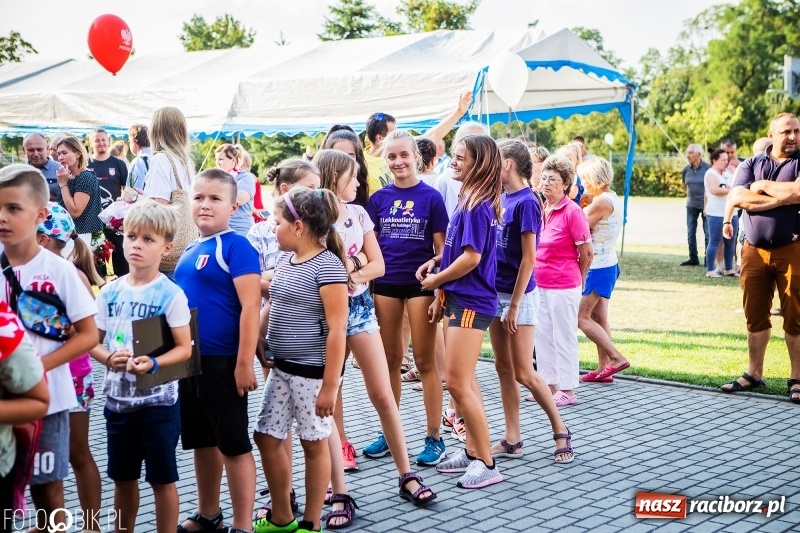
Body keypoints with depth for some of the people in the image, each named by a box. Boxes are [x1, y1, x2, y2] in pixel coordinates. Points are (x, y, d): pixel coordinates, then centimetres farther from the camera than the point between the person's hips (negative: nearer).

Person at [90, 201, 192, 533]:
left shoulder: (171, 294, -11)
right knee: (123, 478, 17)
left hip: (158, 400, -4)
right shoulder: (109, 292, 3)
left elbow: (184, 348, -11)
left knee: (162, 478, 5)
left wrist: (153, 364, -28)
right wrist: (109, 358, -14)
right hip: (117, 398, 5)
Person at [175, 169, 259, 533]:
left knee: (233, 443, 1)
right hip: (190, 360, 8)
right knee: (201, 440, 18)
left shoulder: (236, 247, -12)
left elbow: (250, 306, -18)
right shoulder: (189, 251, 11)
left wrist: (245, 363, -21)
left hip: (222, 362, -8)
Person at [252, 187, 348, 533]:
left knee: (313, 444, 6)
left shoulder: (328, 267, -18)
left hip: (313, 372, -8)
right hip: (282, 368, 8)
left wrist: (330, 385, -20)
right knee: (266, 437, 12)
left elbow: (336, 330, -19)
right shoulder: (284, 261, 7)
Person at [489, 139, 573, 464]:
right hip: (497, 291, 8)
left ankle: (561, 431, 13)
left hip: (518, 295, -8)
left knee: (524, 373, -3)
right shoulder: (502, 197, 7)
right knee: (503, 368, 10)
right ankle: (512, 440, 17)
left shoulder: (526, 201, -16)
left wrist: (514, 305, -17)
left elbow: (529, 259, -17)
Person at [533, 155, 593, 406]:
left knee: (564, 338, 2)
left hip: (563, 287, -7)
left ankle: (567, 390, 12)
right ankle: (549, 385, 26)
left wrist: (576, 280, 4)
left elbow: (586, 254, -7)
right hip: (539, 285, 7)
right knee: (543, 336, 14)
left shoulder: (573, 212, -13)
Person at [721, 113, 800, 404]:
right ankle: (754, 374, 21)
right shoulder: (751, 165, 9)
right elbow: (738, 198, -8)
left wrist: (764, 186, -6)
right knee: (755, 315, 10)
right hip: (754, 250, 3)